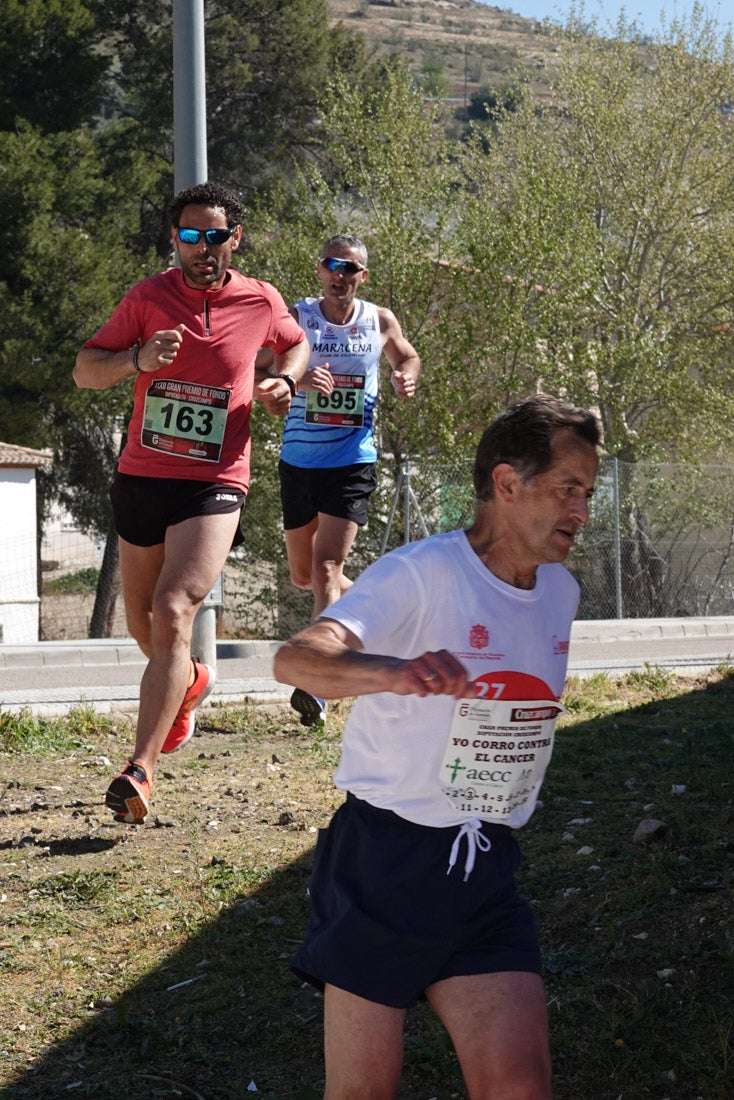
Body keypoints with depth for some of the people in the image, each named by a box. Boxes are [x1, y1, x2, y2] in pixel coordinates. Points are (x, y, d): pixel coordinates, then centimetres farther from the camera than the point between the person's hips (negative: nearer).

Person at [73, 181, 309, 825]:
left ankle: (140, 770, -22)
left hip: (214, 485, -3)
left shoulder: (262, 302, 1)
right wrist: (137, 360, -20)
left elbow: (296, 344, 23)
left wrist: (284, 382, 2)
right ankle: (190, 683, 51)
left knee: (173, 615, -21)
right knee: (142, 622, 17)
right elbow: (84, 371, 0)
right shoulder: (147, 298, -1)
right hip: (141, 478, 3)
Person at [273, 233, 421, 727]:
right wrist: (298, 379, -35)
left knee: (327, 566, -15)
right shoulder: (296, 317, -4)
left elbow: (407, 356, 23)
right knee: (303, 574, 13)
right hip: (299, 460, 2)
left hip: (353, 462, -2)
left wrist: (407, 377, -1)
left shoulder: (381, 321, 2)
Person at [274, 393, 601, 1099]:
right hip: (382, 864, -5)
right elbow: (295, 659, -32)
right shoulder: (421, 573, -15)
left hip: (485, 878, 6)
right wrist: (393, 672, -51)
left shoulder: (560, 593, 8)